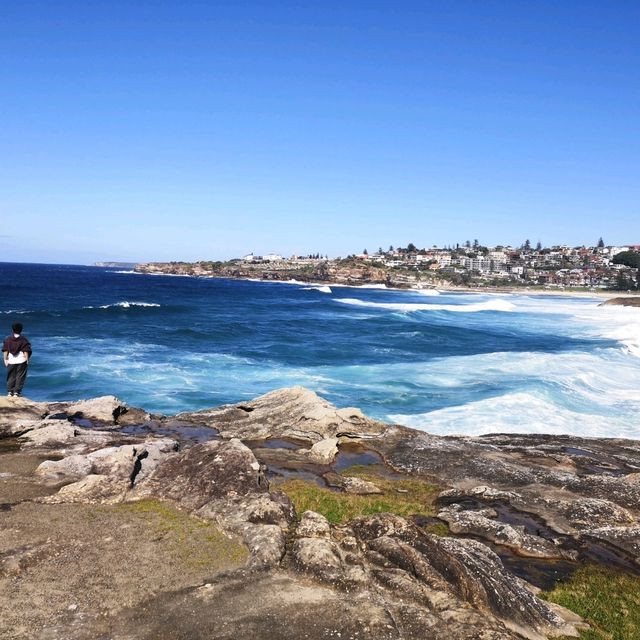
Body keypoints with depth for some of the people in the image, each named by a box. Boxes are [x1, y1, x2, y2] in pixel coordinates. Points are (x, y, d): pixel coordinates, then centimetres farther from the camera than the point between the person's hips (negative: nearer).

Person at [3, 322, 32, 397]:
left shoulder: (8, 339, 4)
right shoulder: (24, 340, -3)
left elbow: (5, 350, 2)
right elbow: (26, 351, -6)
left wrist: (5, 359, 7)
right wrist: (27, 359, 0)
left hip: (11, 360, 2)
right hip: (21, 360, -2)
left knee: (11, 377, 12)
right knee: (20, 377, 2)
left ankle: (9, 392, 9)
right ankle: (16, 392, -1)